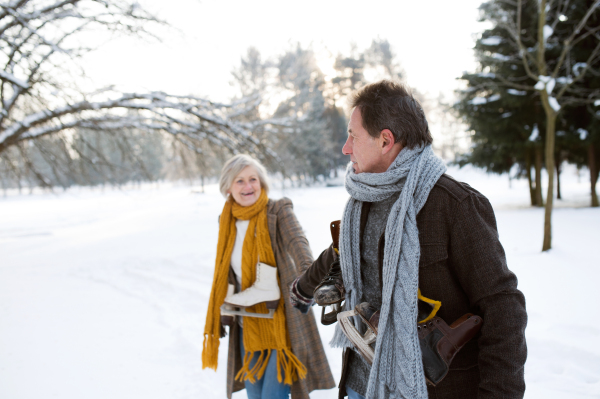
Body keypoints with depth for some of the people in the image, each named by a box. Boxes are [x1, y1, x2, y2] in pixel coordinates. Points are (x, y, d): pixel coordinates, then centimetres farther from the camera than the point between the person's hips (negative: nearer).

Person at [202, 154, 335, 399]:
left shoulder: (278, 210, -10)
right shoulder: (227, 221, 6)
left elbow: (297, 242, -29)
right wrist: (216, 321, 17)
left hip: (281, 323, -5)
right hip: (248, 326, 6)